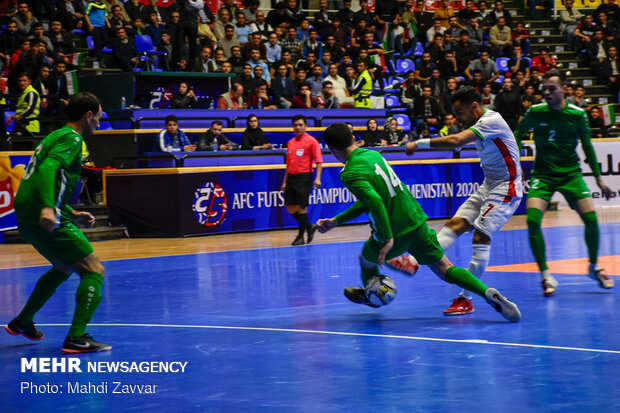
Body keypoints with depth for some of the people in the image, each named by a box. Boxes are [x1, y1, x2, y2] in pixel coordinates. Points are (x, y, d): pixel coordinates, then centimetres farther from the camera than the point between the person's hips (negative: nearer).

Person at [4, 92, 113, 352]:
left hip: (27, 220, 10)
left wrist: (72, 214, 27)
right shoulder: (71, 138, -7)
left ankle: (23, 321, 38)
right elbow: (48, 168, -26)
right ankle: (76, 338, -15)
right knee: (94, 271, -6)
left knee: (64, 267, 30)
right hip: (47, 222, -10)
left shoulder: (55, 136, 22)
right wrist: (48, 208, -37)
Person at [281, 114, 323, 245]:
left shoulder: (311, 141, -4)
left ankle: (301, 236, 6)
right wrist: (285, 182, 18)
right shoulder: (290, 143, 15)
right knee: (291, 208, 5)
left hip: (304, 177, -6)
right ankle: (309, 227, 24)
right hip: (291, 177, 6)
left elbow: (319, 161, -9)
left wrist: (317, 178, -20)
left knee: (301, 207, -5)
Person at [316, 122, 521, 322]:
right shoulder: (372, 154, 11)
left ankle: (371, 297, 51)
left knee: (366, 260, 25)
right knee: (445, 269, 7)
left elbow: (375, 201, -29)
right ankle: (489, 294, -13)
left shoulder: (350, 174, -15)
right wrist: (335, 221, 23)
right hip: (416, 221, 6)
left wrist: (388, 239, -27)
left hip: (394, 234, -6)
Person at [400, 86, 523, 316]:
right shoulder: (481, 125, 12)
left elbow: (455, 141, -29)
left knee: (480, 237, -16)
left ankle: (465, 300, -14)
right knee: (455, 224, -6)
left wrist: (418, 143, -25)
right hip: (488, 187, 10)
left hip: (506, 189, -10)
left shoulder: (492, 121, -20)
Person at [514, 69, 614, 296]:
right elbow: (517, 135, 8)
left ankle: (594, 266, 14)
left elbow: (587, 145, 7)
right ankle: (546, 275, -7)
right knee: (533, 220, -21)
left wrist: (598, 178, 8)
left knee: (591, 218, -13)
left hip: (570, 173, 0)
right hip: (542, 174, 0)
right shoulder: (535, 112, -7)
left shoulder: (578, 114, -6)